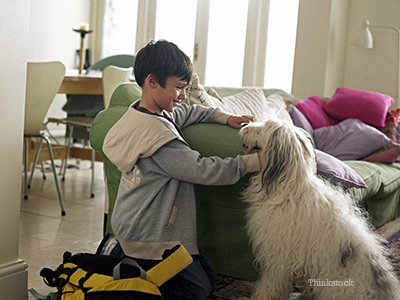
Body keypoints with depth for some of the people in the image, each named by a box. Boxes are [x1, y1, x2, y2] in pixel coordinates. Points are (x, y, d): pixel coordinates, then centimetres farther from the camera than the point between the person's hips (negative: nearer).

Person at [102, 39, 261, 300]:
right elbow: (202, 170, -27)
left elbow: (188, 113, 22)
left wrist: (226, 117, 10)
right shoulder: (156, 132, -28)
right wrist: (255, 161, -20)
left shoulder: (151, 113, 3)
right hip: (148, 236, -10)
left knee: (209, 275, 16)